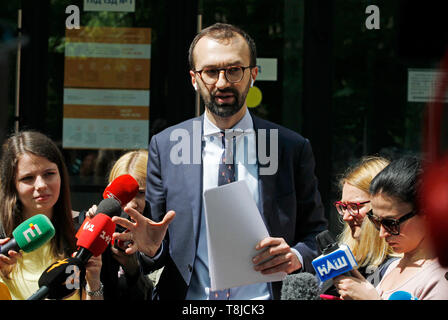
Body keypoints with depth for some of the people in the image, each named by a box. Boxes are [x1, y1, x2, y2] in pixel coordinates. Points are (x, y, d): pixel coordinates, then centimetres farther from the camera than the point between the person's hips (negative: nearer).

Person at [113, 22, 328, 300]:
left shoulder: (293, 149, 7)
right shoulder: (164, 146, 9)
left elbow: (317, 235, 12)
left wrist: (296, 256, -7)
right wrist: (151, 247, -9)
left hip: (261, 298, 0)